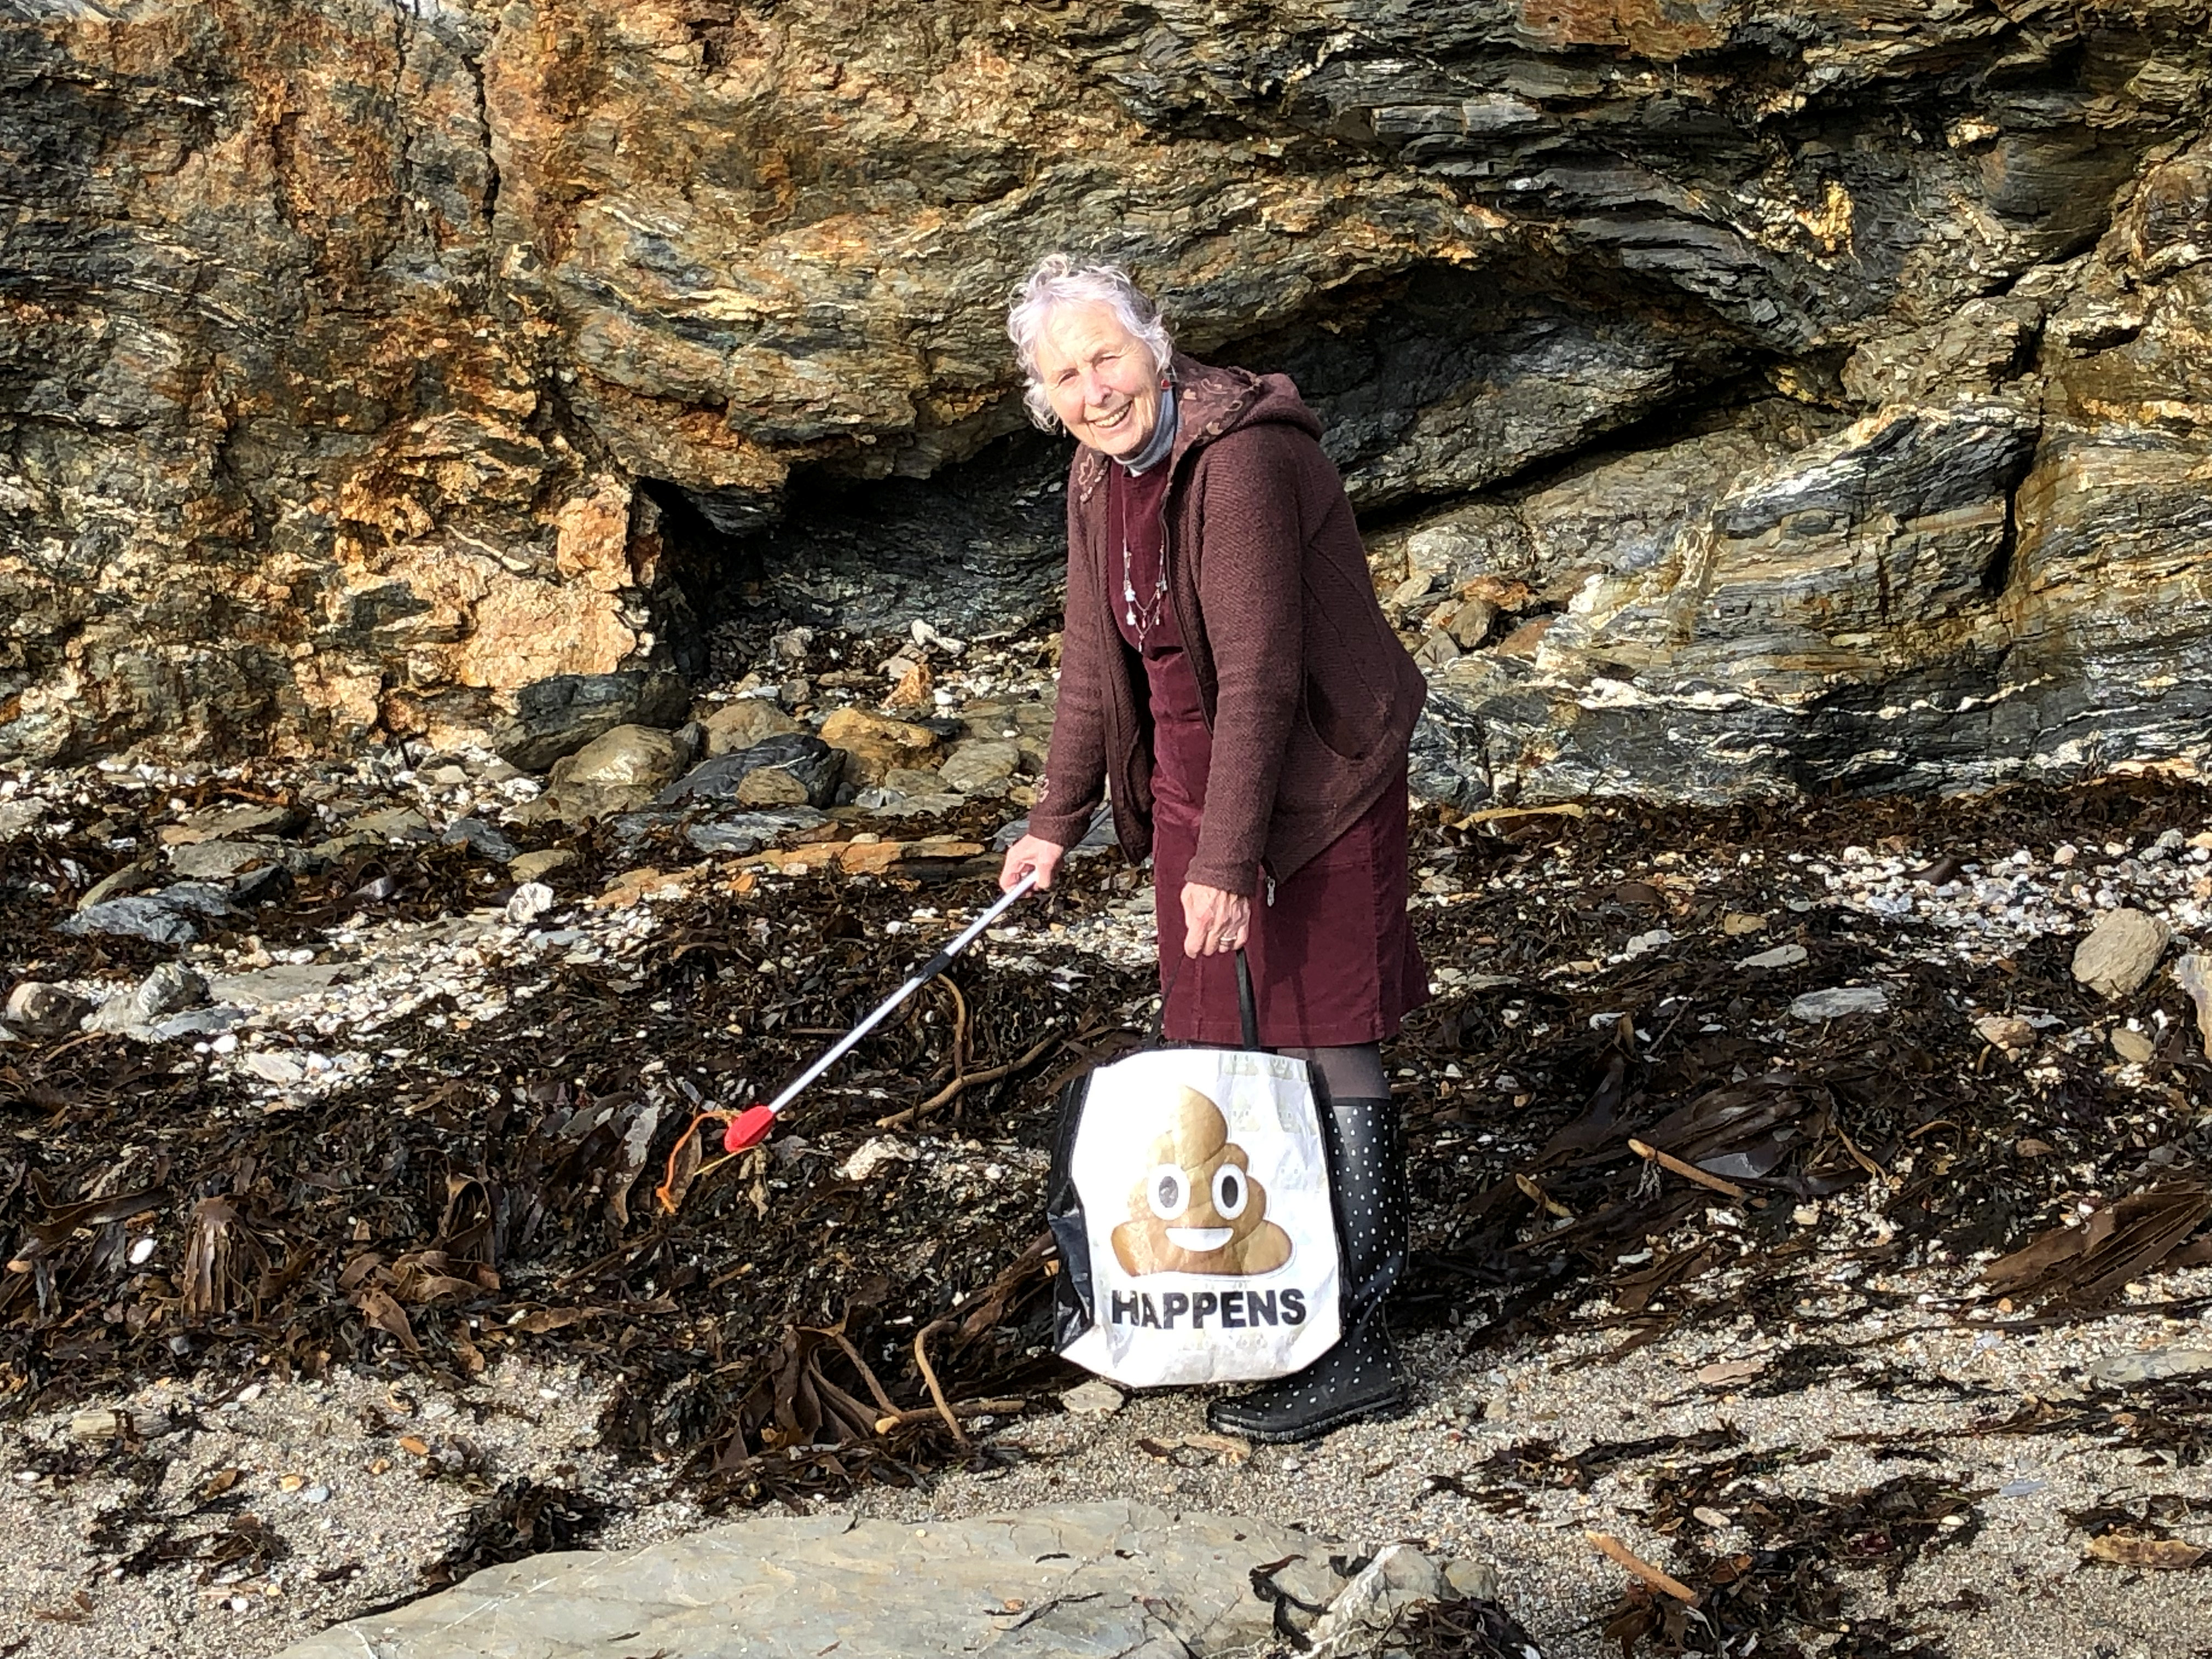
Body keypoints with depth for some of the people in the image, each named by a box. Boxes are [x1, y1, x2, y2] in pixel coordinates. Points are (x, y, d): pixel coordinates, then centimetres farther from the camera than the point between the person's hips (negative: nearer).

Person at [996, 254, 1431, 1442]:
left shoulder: (1241, 463, -24)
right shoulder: (1101, 475, 4)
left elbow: (1259, 676, -26)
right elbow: (1096, 655, 14)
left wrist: (1226, 862, -26)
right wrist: (1056, 821, 19)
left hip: (1308, 783, -8)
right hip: (1192, 774, 9)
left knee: (1326, 1045, -4)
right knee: (1220, 1043, 17)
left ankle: (1355, 1349, 4)